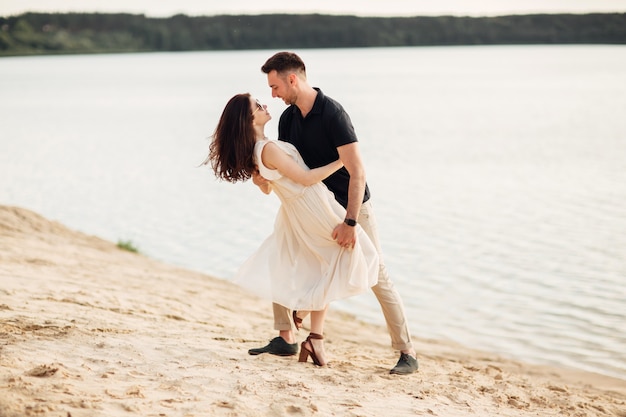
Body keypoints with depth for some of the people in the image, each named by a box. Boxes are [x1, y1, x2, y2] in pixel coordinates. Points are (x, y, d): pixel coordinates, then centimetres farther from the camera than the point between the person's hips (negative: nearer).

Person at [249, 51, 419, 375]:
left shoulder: (332, 114, -24)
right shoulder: (288, 118, 0)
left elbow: (357, 172, -28)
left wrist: (350, 222, -34)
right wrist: (263, 176, -16)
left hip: (353, 208, -7)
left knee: (377, 278, -6)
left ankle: (407, 352, 0)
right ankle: (285, 339, 10)